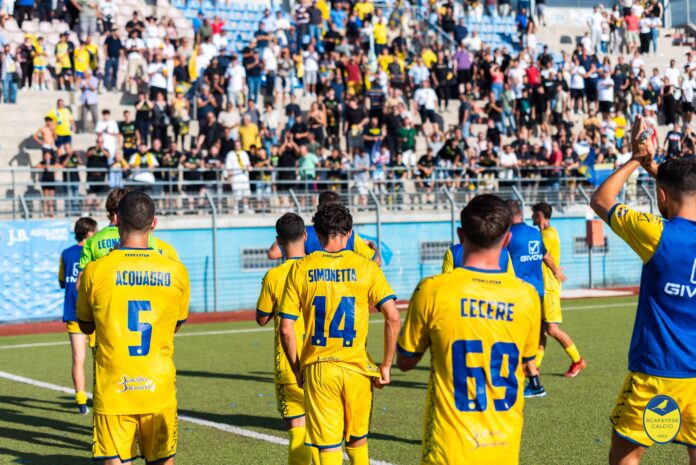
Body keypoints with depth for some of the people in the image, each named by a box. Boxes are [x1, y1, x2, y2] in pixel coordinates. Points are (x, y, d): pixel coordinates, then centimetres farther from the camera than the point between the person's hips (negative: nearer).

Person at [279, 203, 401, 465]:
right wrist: (386, 366, 0)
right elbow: (393, 318, -9)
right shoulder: (366, 268, -1)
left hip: (317, 369, 0)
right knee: (357, 441, 21)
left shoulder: (301, 269, 0)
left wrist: (297, 370, 9)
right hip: (357, 368, 0)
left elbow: (286, 329, -2)